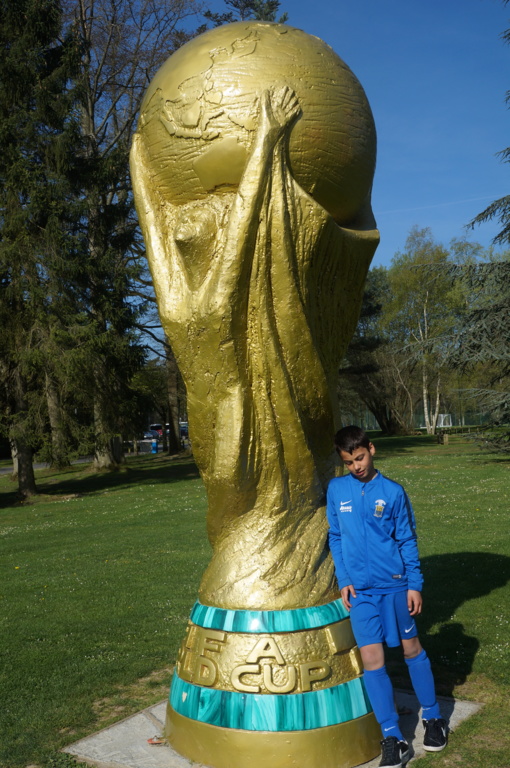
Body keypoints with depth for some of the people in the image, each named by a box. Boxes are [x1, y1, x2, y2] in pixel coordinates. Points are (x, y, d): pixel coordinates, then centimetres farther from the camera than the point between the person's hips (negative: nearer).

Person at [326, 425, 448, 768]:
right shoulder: (336, 489, 0)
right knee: (372, 660, -1)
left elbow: (408, 541, 0)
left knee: (412, 649, 12)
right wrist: (343, 580, 2)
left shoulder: (393, 492, -5)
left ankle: (433, 718, 32)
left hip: (395, 585, -1)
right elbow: (336, 538, 7)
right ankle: (393, 739, 10)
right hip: (360, 589, 2)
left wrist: (415, 585, -3)